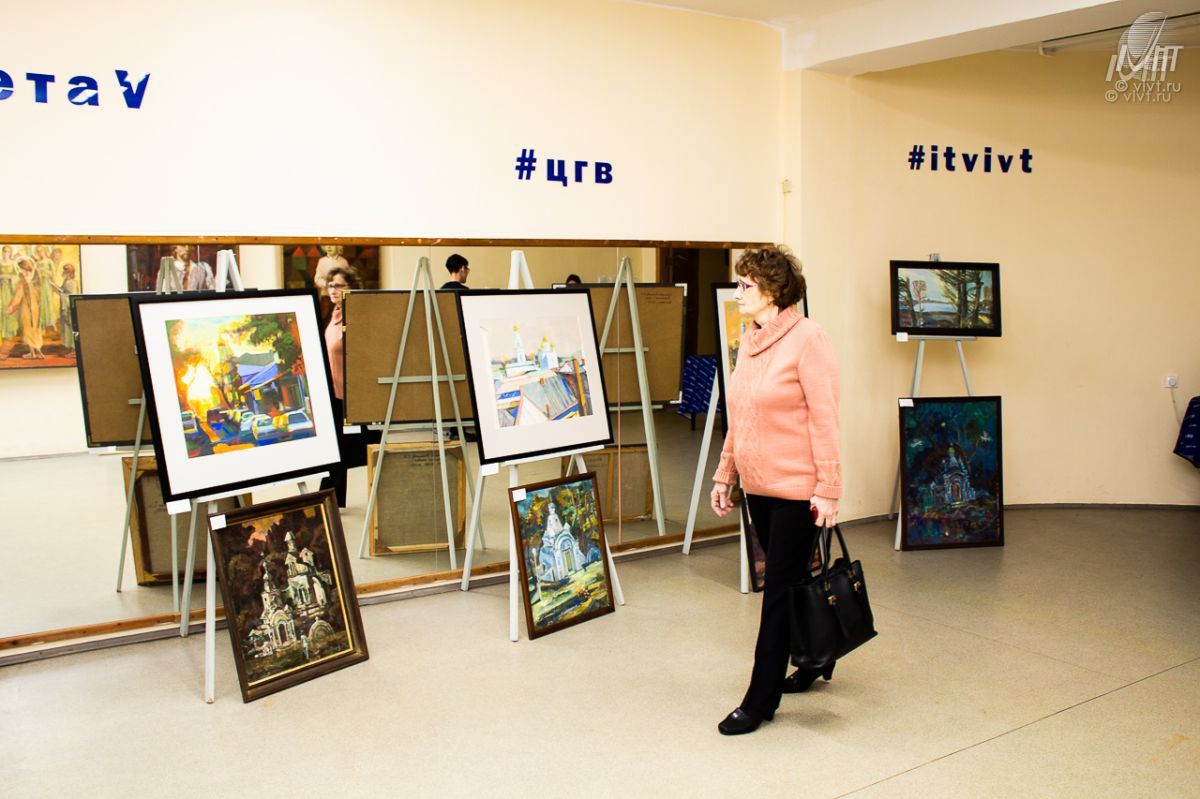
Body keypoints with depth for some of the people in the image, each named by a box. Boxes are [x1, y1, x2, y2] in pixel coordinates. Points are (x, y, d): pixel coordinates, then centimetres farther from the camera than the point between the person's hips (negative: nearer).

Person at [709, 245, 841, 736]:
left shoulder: (807, 339, -13)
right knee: (789, 583, 18)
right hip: (758, 487, 8)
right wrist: (724, 475, 15)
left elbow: (824, 418, -16)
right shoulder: (749, 343, 11)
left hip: (796, 488, -8)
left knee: (780, 590, 0)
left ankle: (760, 700, 8)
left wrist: (828, 489, -18)